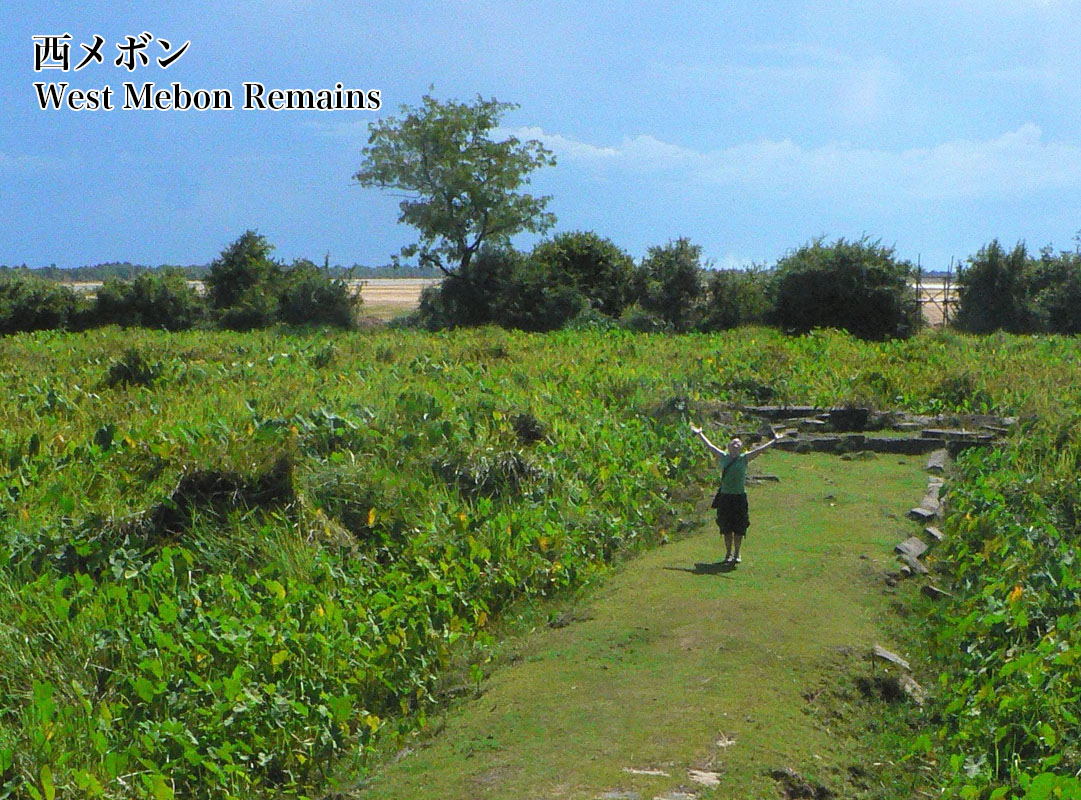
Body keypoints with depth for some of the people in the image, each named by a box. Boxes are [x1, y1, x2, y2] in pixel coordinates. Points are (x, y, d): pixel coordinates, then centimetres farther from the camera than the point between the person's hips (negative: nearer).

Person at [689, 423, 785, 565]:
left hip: (739, 497, -1)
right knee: (726, 528, 8)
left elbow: (760, 449, -5)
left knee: (738, 528, 5)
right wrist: (699, 434, 21)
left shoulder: (744, 458, -1)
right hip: (725, 496, 1)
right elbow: (710, 446, 14)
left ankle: (736, 554, 20)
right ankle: (728, 553, 21)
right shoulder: (724, 457, 4)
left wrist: (774, 440, -10)